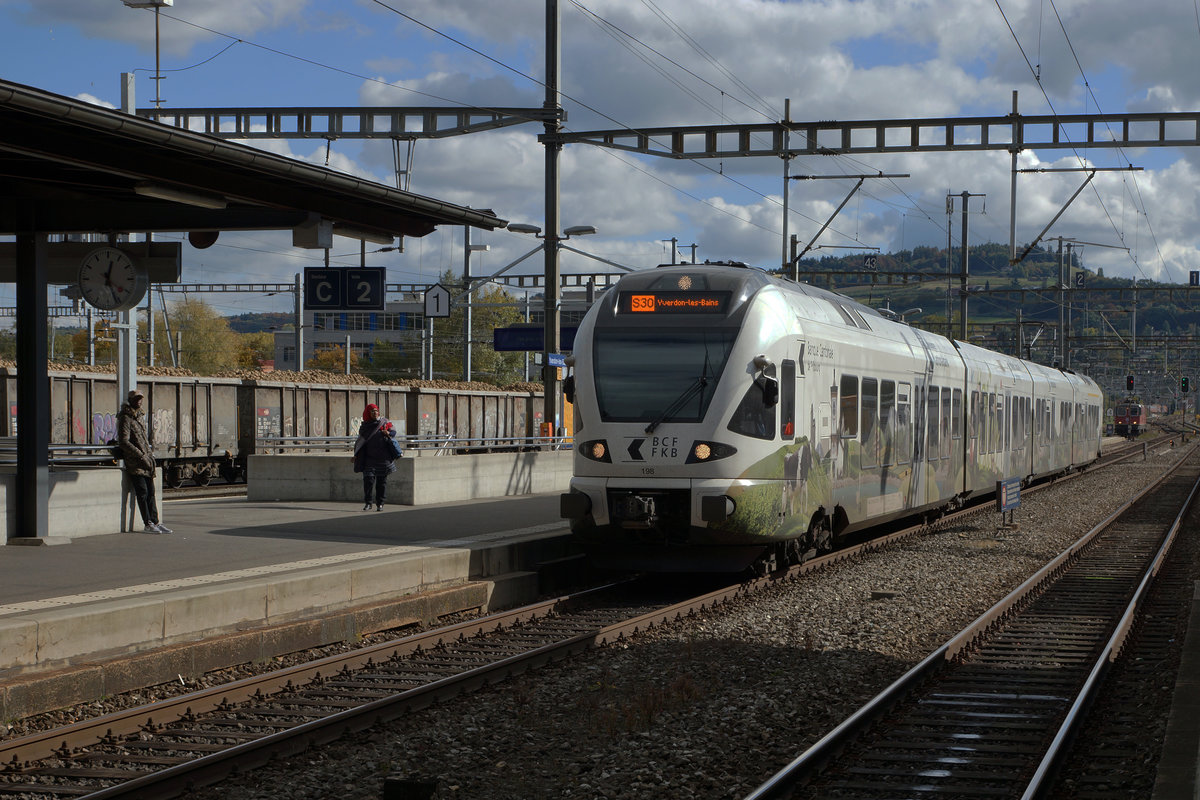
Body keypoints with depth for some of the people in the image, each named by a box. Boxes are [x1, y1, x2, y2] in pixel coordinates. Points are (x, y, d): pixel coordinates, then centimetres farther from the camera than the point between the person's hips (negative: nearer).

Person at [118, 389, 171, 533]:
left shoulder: (139, 417, 19)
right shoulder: (125, 418, -8)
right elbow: (124, 441, -16)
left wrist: (149, 451, 17)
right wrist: (141, 455, -18)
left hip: (146, 461, 8)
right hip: (134, 463, -8)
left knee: (151, 492, 7)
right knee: (142, 492, -10)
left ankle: (155, 522, 8)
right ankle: (148, 524, -8)